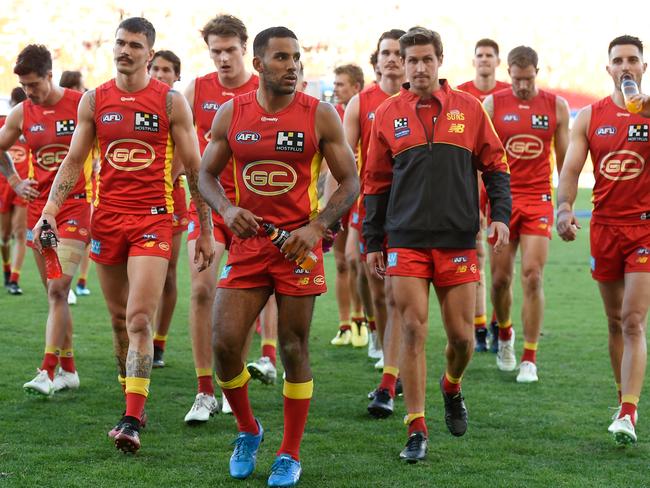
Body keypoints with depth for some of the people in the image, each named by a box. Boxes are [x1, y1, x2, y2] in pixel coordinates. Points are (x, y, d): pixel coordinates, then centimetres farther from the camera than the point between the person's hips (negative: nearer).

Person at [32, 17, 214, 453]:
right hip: (106, 218, 4)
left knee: (139, 319, -14)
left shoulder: (172, 102, 0)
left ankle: (132, 423, -17)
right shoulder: (94, 100, 8)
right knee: (120, 320, 10)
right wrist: (49, 211, -1)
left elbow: (195, 169, 3)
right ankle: (135, 403, 26)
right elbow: (73, 161, 12)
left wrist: (206, 232, 2)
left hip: (153, 219, -4)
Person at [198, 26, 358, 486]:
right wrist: (227, 209, -8)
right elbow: (207, 174, 12)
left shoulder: (320, 115, -4)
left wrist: (316, 227, -13)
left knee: (294, 349, 2)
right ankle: (248, 430, 21)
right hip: (248, 241, 2)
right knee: (225, 343, -5)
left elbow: (350, 181, 0)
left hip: (298, 242, -2)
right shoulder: (231, 114, 3)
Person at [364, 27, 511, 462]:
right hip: (407, 243, 0)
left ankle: (452, 387, 37)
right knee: (413, 332, -6)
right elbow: (376, 183, 10)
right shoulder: (387, 115, 5)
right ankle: (417, 431, 1)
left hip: (458, 241, 0)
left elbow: (495, 166, 9)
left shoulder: (469, 109, 4)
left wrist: (500, 215, -4)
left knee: (462, 336, 4)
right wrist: (373, 241, 9)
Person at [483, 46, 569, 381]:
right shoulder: (493, 104, 2)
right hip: (502, 199, 1)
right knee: (500, 277, 4)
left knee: (532, 276, -8)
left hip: (538, 200, 0)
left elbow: (564, 160, 10)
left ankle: (529, 359, -1)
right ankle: (504, 333, 34)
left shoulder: (556, 106, 4)